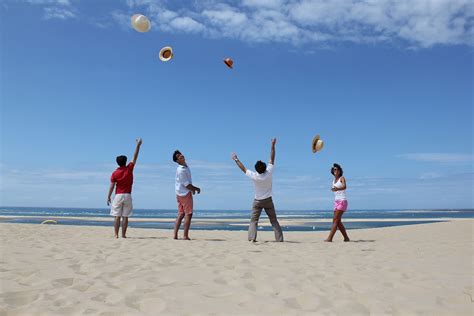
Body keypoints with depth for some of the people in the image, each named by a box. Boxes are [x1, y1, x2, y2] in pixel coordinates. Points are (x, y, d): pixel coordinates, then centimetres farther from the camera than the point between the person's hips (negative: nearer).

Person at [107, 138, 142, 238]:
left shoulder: (115, 173, -2)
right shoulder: (129, 169, -2)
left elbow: (112, 186, -4)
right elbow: (135, 157, 4)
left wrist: (108, 197, 3)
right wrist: (138, 145, 9)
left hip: (118, 196, 0)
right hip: (127, 196, 0)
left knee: (117, 216, 3)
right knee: (125, 217, 2)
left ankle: (116, 234, 1)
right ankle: (123, 234, 2)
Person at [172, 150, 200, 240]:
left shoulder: (185, 167, 9)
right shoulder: (181, 170, -20)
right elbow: (186, 184, -20)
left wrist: (192, 188, 14)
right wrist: (196, 188, -8)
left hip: (180, 193, 9)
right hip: (185, 193, -9)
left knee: (181, 214, 11)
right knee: (188, 214, -3)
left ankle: (175, 235, 11)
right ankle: (185, 235, -2)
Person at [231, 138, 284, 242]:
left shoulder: (254, 176, -17)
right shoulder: (269, 173, -16)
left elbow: (243, 168, -4)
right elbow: (272, 159, -7)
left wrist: (236, 159, 10)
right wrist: (273, 145, 0)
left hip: (257, 201, -1)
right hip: (268, 200, 1)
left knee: (253, 220, 3)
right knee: (274, 220, 6)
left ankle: (252, 238, -11)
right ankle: (279, 238, 3)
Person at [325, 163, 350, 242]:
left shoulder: (342, 178, -5)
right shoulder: (334, 181, 15)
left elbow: (344, 186, -25)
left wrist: (337, 189, -42)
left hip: (342, 201, -8)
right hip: (336, 202, 8)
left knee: (335, 220, -15)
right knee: (338, 222, 7)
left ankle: (329, 238, -21)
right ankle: (346, 238, 17)